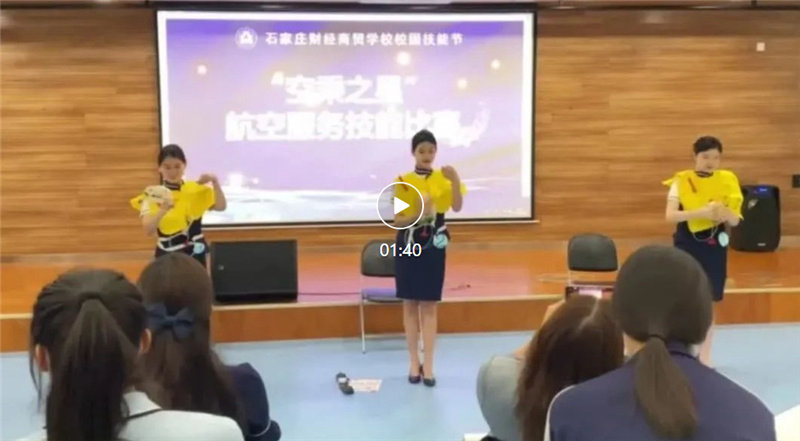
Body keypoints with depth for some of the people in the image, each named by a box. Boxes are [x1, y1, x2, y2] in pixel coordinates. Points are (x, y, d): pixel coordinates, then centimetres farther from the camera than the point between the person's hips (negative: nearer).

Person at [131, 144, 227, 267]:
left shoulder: (196, 190, 2)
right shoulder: (154, 194, -4)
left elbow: (221, 206, -10)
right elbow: (149, 230, -15)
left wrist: (215, 182, -23)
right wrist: (163, 210, -32)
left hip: (195, 254, 2)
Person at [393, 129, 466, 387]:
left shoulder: (443, 178, -1)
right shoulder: (402, 181, -2)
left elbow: (457, 207, -18)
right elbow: (396, 221, -6)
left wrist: (456, 181, -33)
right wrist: (417, 216, -24)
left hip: (434, 247, 0)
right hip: (408, 246, 0)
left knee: (429, 306, 3)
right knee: (410, 305, 5)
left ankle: (428, 365, 7)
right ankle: (414, 363, 15)